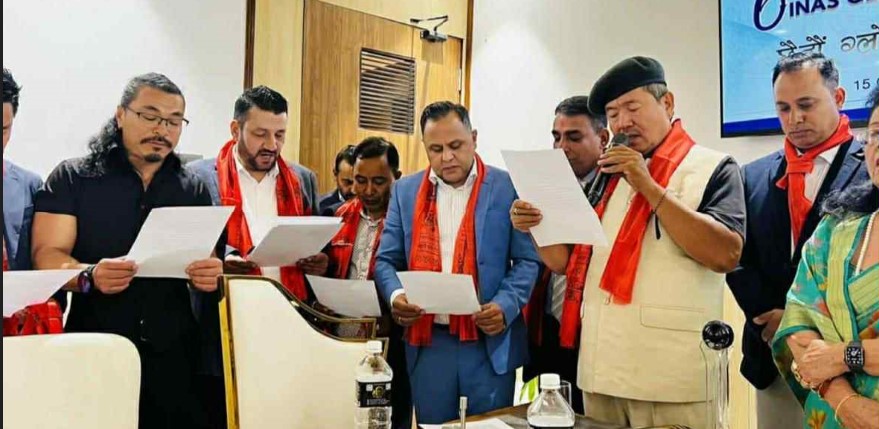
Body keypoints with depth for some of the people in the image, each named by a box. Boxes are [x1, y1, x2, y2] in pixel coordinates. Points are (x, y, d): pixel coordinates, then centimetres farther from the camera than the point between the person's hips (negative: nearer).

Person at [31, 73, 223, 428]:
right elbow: (47, 255, -6)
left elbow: (207, 267, 9)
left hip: (173, 355, 2)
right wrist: (89, 276, -27)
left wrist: (208, 276, -15)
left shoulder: (194, 189, 8)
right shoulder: (72, 177, 1)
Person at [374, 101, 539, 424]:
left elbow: (528, 259, -3)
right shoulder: (405, 191, 8)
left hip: (490, 342, -2)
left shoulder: (507, 187, -2)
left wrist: (505, 306, -19)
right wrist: (396, 295, -12)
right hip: (427, 342, 3)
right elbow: (386, 259, 8)